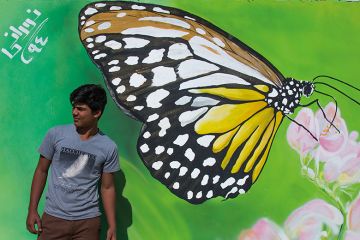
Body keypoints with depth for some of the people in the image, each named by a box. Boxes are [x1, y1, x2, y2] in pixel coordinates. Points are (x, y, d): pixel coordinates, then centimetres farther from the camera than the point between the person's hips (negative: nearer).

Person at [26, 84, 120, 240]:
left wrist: (112, 226, 0)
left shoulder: (108, 148, -4)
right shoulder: (56, 134, -4)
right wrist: (32, 210, 0)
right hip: (54, 217, 0)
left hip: (88, 221, 0)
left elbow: (107, 187, 3)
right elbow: (41, 171, 4)